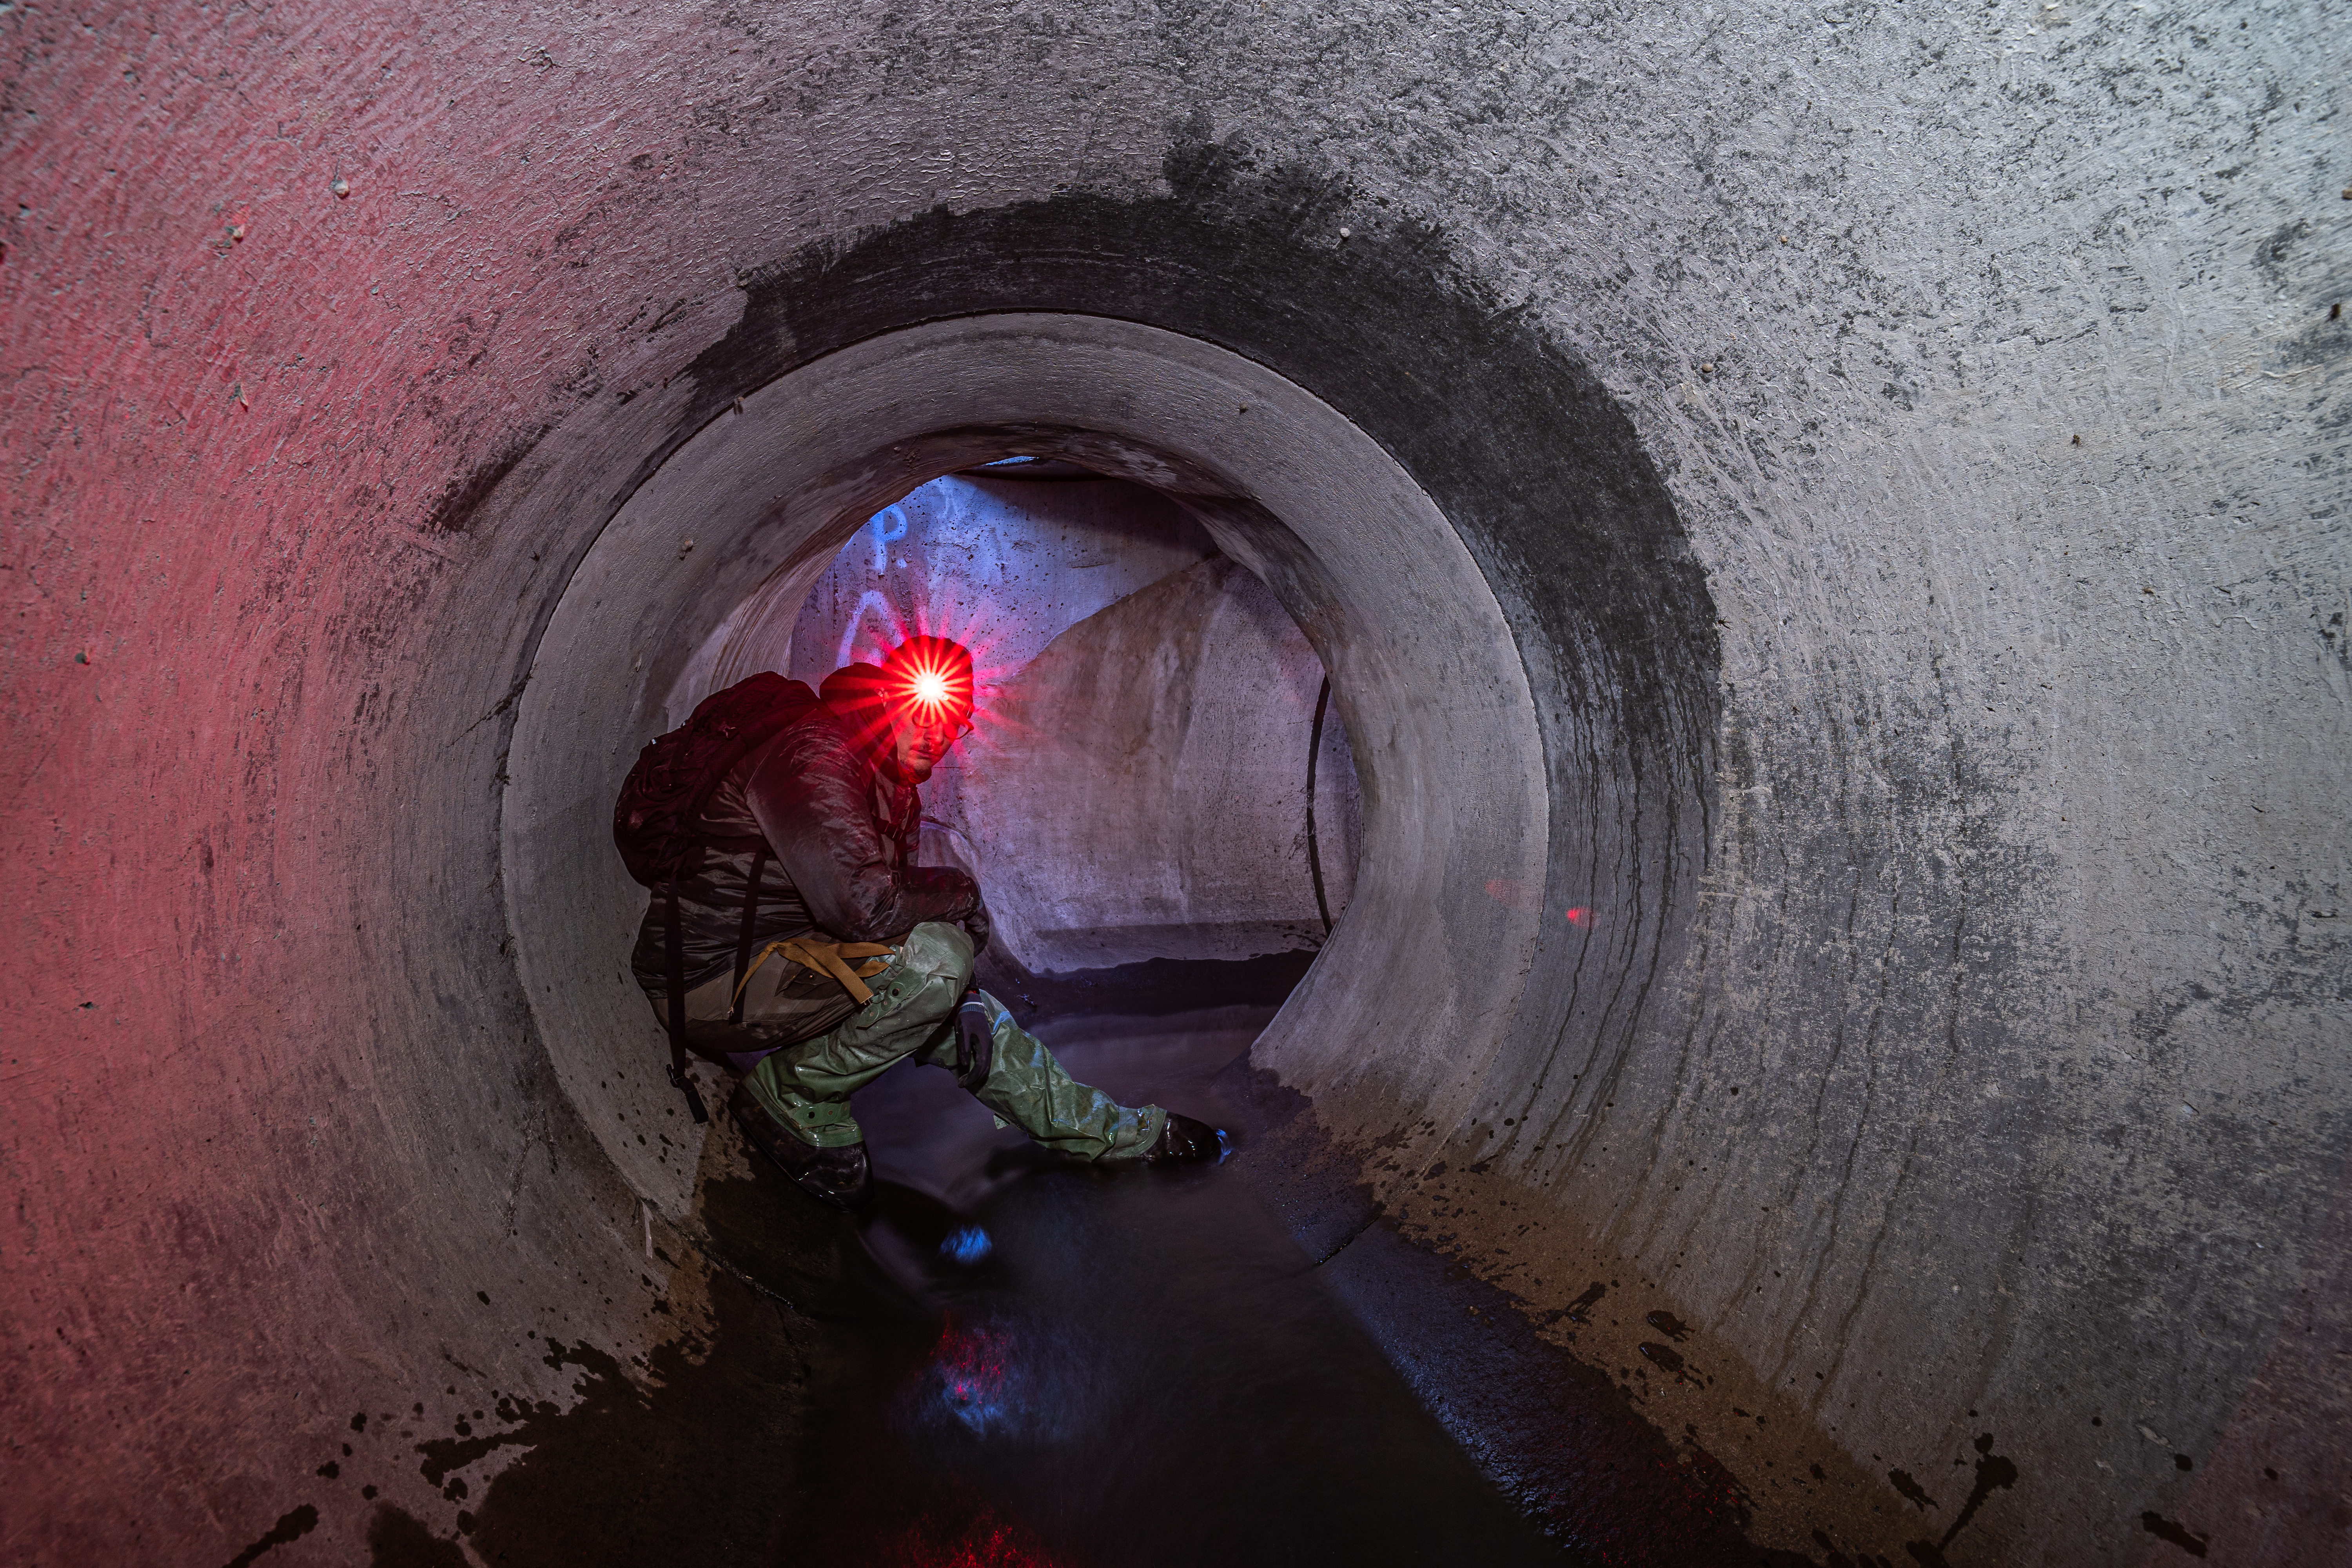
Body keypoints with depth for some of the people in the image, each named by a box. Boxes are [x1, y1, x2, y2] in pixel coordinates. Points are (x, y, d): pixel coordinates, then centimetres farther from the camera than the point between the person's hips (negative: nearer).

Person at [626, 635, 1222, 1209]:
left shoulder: (898, 790, 11)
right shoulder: (815, 756, -22)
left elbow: (895, 895, 12)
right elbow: (863, 906, -33)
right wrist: (959, 891, -15)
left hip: (794, 960, 10)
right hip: (716, 976, -10)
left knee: (971, 1020, 11)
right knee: (936, 957, -27)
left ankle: (1121, 1133, 25)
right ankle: (794, 1099, -9)